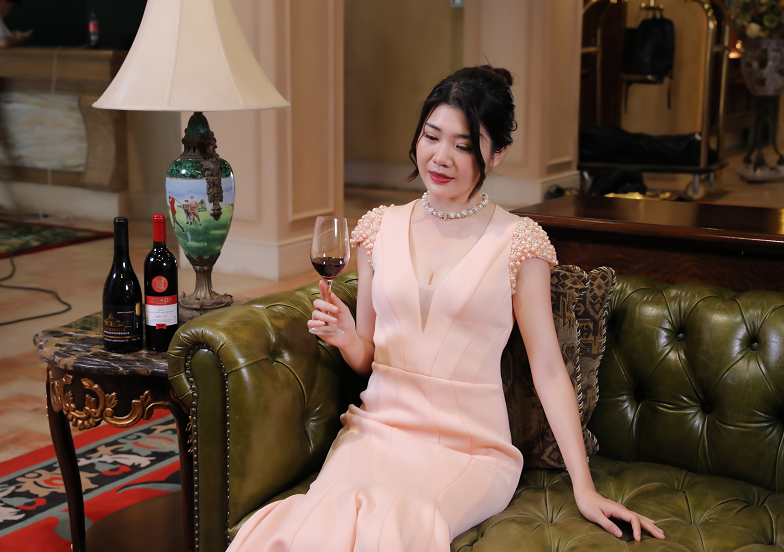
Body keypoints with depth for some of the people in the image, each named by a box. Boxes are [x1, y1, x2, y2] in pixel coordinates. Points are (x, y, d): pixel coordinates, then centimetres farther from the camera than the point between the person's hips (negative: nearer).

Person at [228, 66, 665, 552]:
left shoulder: (517, 242, -1)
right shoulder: (381, 228, 10)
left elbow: (548, 367, -2)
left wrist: (584, 488, -8)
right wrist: (346, 337, -8)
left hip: (471, 444, -2)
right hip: (379, 427, 3)